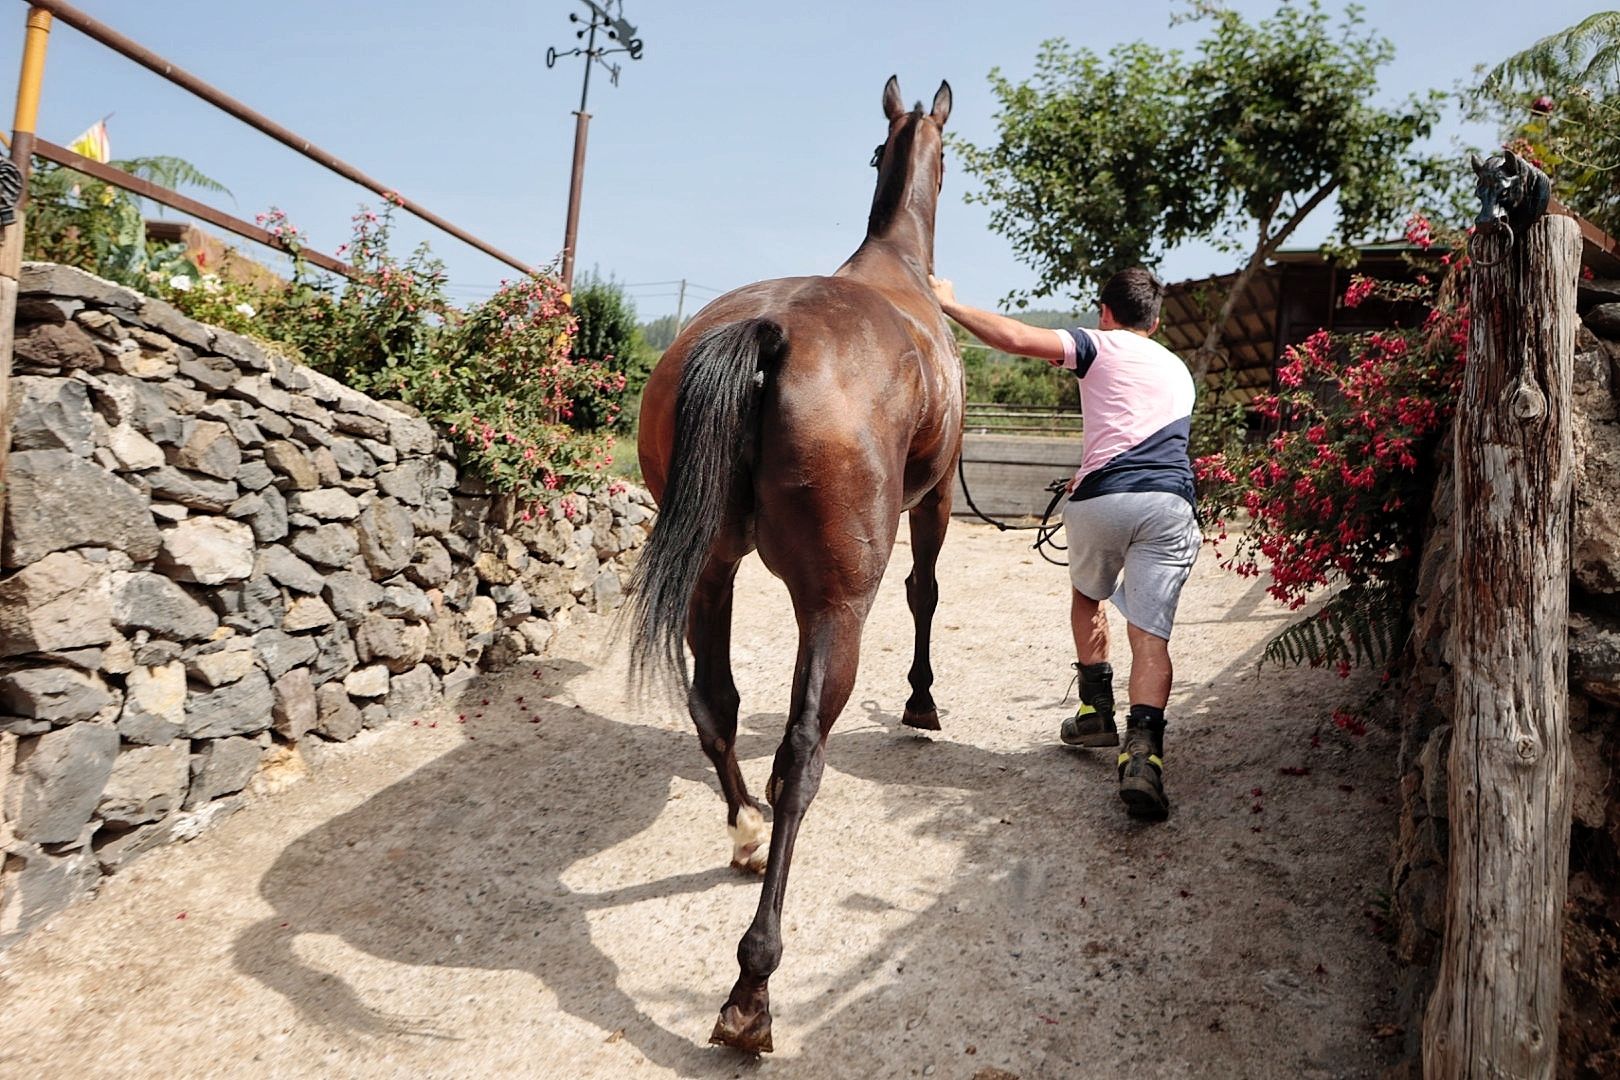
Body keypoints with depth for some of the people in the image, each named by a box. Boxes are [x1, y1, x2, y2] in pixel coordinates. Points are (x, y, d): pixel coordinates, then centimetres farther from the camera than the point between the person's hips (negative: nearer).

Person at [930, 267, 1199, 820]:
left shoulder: (1099, 345, 13)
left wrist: (949, 303, 7)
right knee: (1150, 635, -3)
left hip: (1099, 500, -2)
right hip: (1170, 505, 3)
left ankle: (1097, 712, 31)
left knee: (1087, 596, 26)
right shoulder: (1179, 371, 30)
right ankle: (1143, 749, -23)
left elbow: (1017, 339, -3)